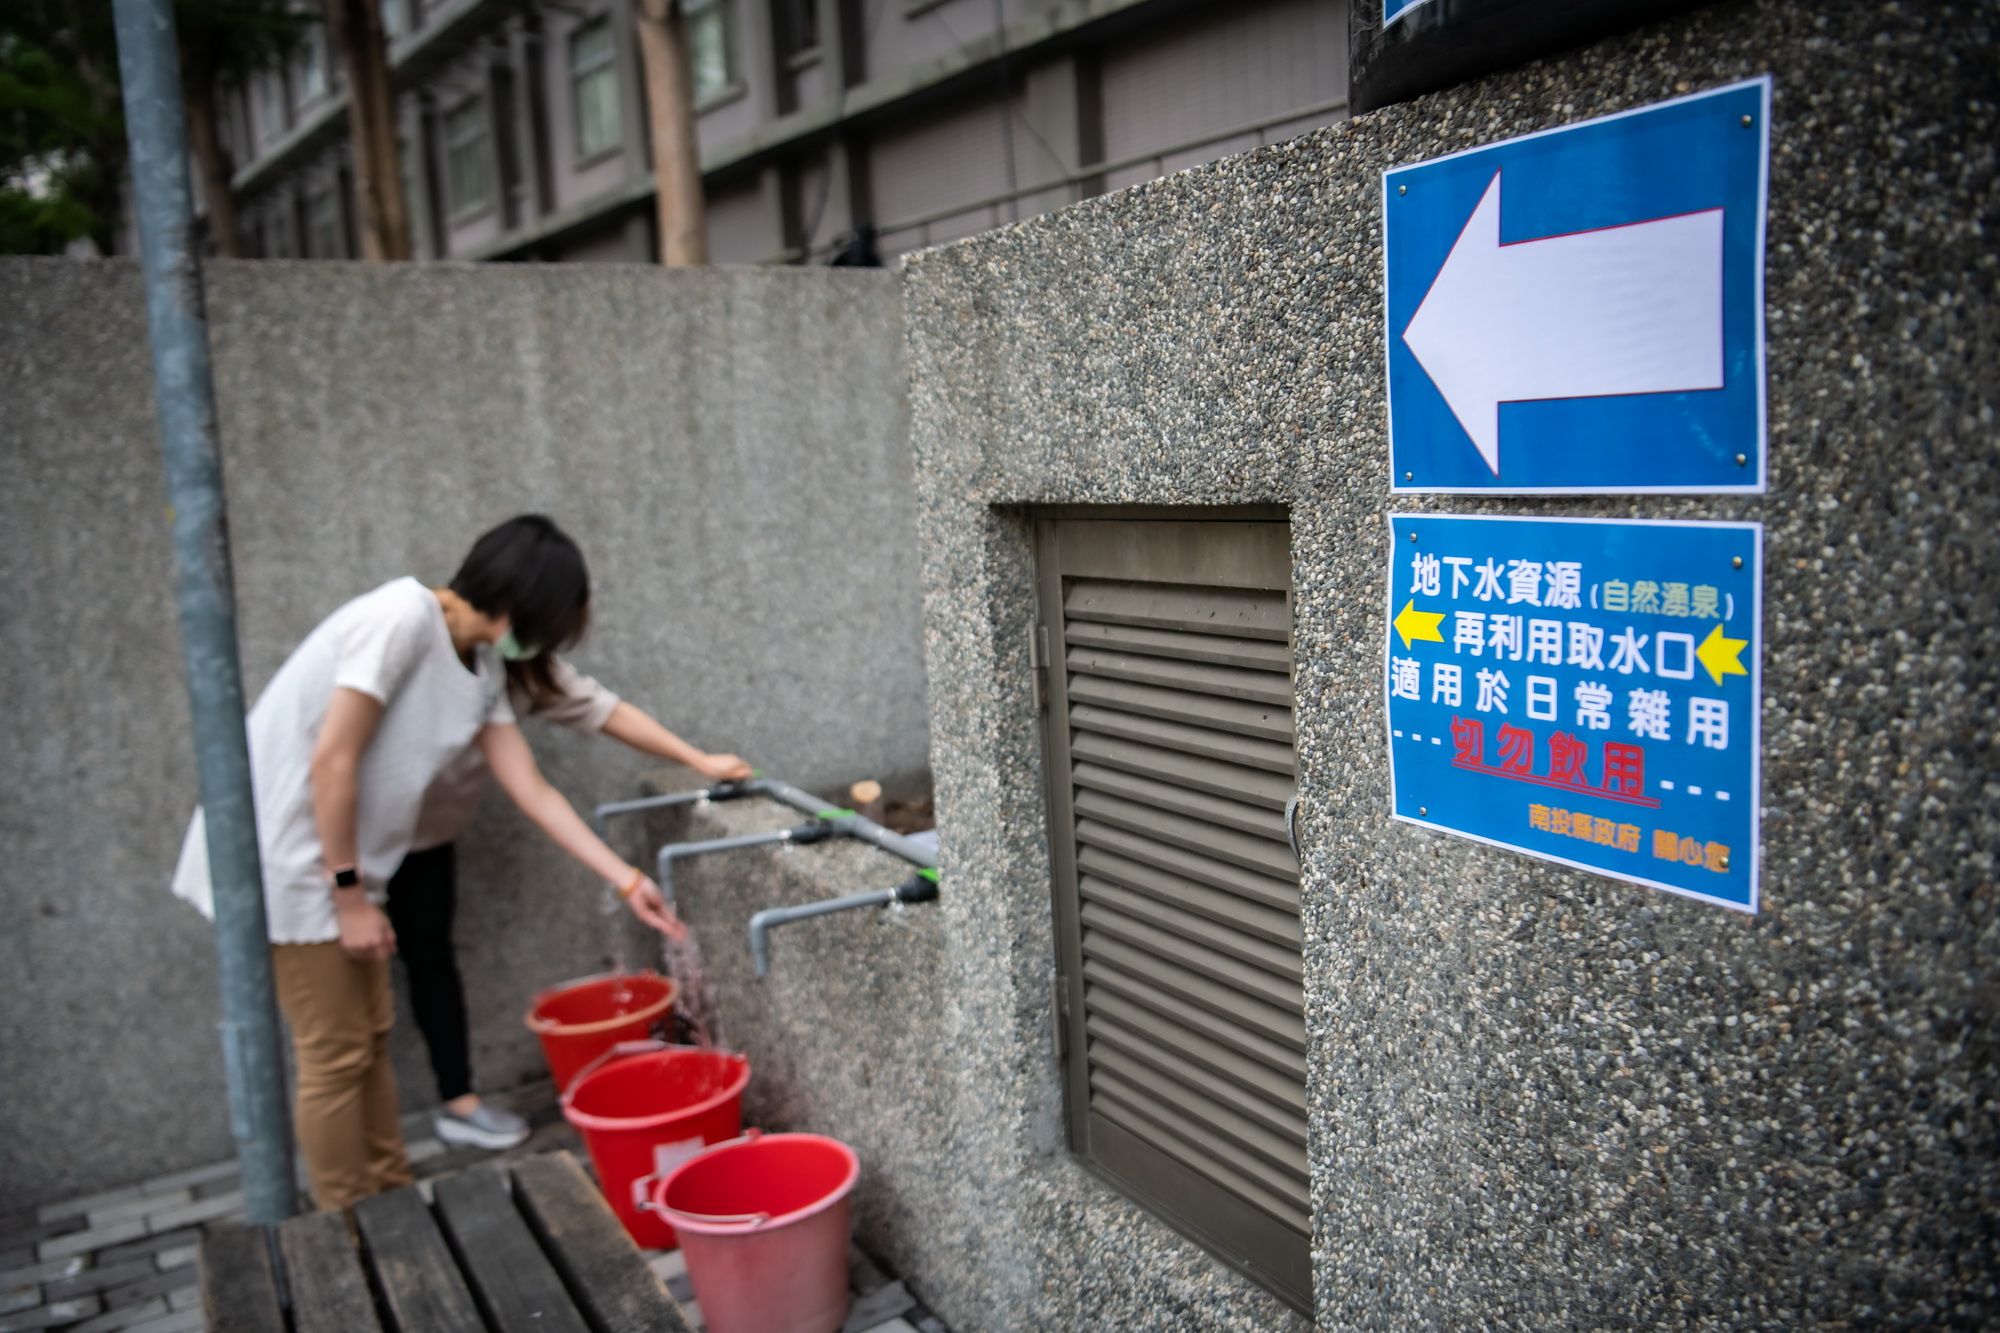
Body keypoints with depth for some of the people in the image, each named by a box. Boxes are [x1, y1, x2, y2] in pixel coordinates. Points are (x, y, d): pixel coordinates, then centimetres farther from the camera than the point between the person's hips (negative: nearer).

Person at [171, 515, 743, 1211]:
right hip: (289, 858, -8)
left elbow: (534, 792, 7)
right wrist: (350, 895, -18)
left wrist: (628, 882, 5)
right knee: (336, 1056, 0)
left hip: (342, 860, 9)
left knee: (371, 1037, 15)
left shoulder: (484, 668, 6)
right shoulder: (402, 617, -21)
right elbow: (331, 762, -23)